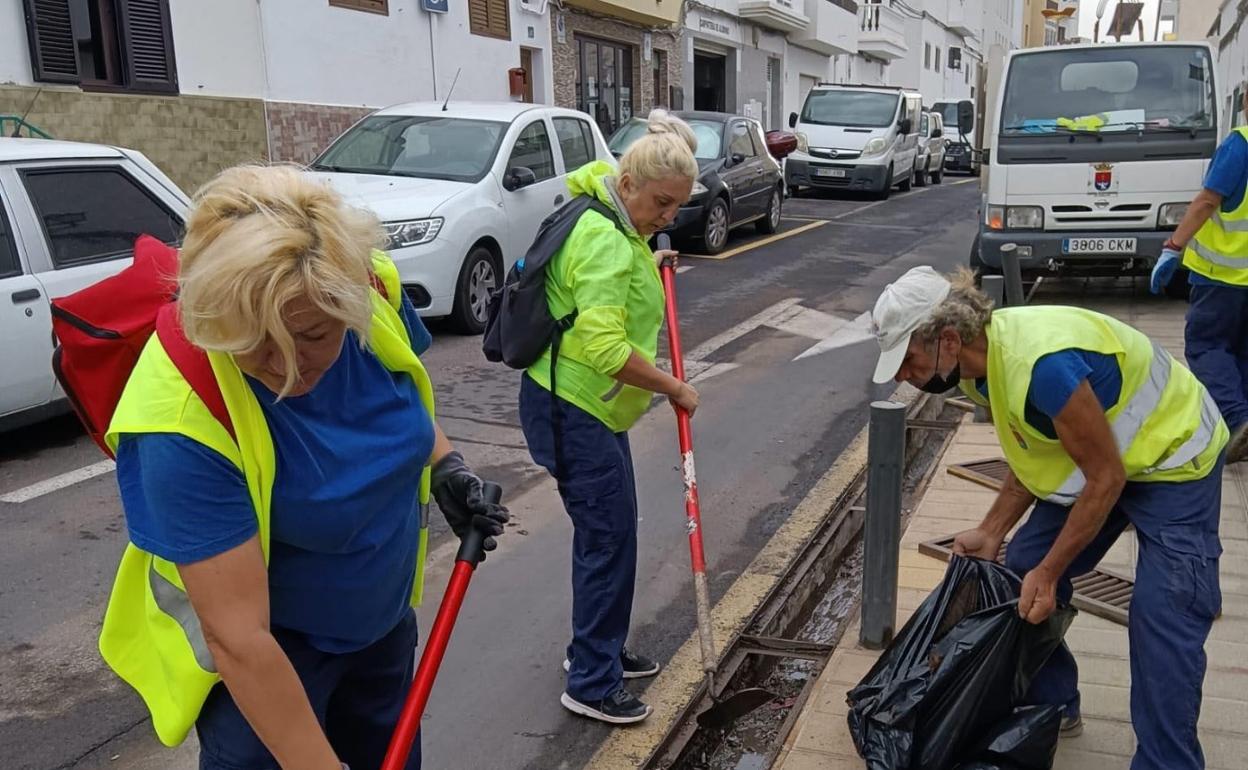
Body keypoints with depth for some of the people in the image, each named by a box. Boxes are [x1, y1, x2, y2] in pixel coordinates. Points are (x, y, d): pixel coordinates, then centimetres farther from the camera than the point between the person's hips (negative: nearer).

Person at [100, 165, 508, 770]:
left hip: (382, 618, 6)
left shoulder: (373, 289, -20)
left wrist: (444, 464, -9)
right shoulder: (185, 424, -34)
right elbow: (238, 638, -30)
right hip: (260, 657, -5)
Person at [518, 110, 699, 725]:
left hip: (593, 406, 11)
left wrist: (648, 268, 20)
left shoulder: (613, 226, 11)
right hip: (573, 410, -11)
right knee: (608, 537, -3)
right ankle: (592, 684, 11)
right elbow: (606, 348, -32)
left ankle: (599, 648, 34)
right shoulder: (605, 241, -23)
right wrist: (676, 389, -21)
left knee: (611, 530, 18)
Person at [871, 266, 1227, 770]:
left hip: (1172, 456, -8)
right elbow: (1030, 454, 3)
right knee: (1024, 569, 8)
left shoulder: (1043, 364, -38)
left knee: (1162, 617, -15)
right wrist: (990, 532, -3)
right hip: (1096, 457, 9)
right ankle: (1052, 706, 25)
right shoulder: (978, 361, -10)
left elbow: (1106, 478, -27)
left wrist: (1049, 572, -20)